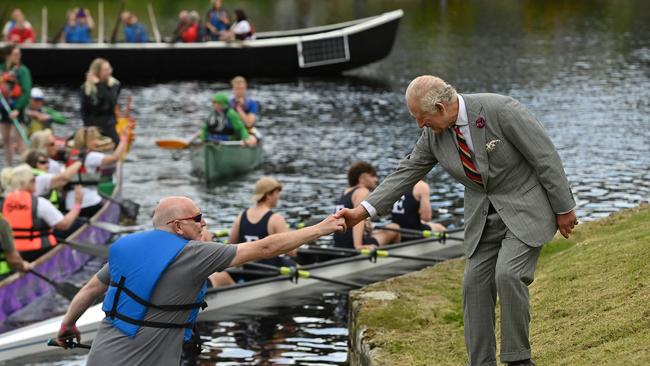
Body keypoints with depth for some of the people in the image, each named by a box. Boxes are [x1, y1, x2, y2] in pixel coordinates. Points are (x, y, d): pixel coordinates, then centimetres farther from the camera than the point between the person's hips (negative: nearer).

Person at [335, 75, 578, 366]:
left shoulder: (501, 110, -24)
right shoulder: (434, 134, -5)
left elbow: (545, 155, -18)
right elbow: (406, 174, 2)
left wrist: (564, 209, -12)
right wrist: (362, 211, -7)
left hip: (525, 206, -7)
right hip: (483, 215, 7)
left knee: (508, 275, -22)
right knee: (476, 285, 0)